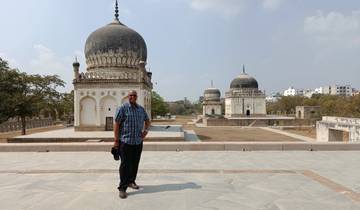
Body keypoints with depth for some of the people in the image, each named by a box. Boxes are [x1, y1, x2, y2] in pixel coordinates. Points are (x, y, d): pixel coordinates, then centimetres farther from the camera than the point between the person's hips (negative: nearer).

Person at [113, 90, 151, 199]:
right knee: (125, 165, -2)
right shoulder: (122, 108, -7)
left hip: (138, 142, 5)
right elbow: (116, 124, -9)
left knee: (135, 164, 15)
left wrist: (146, 130, 3)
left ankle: (131, 181, 33)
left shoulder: (141, 109, 9)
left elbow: (147, 121, 22)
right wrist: (116, 140, -12)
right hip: (125, 141, -5)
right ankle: (122, 188, 7)